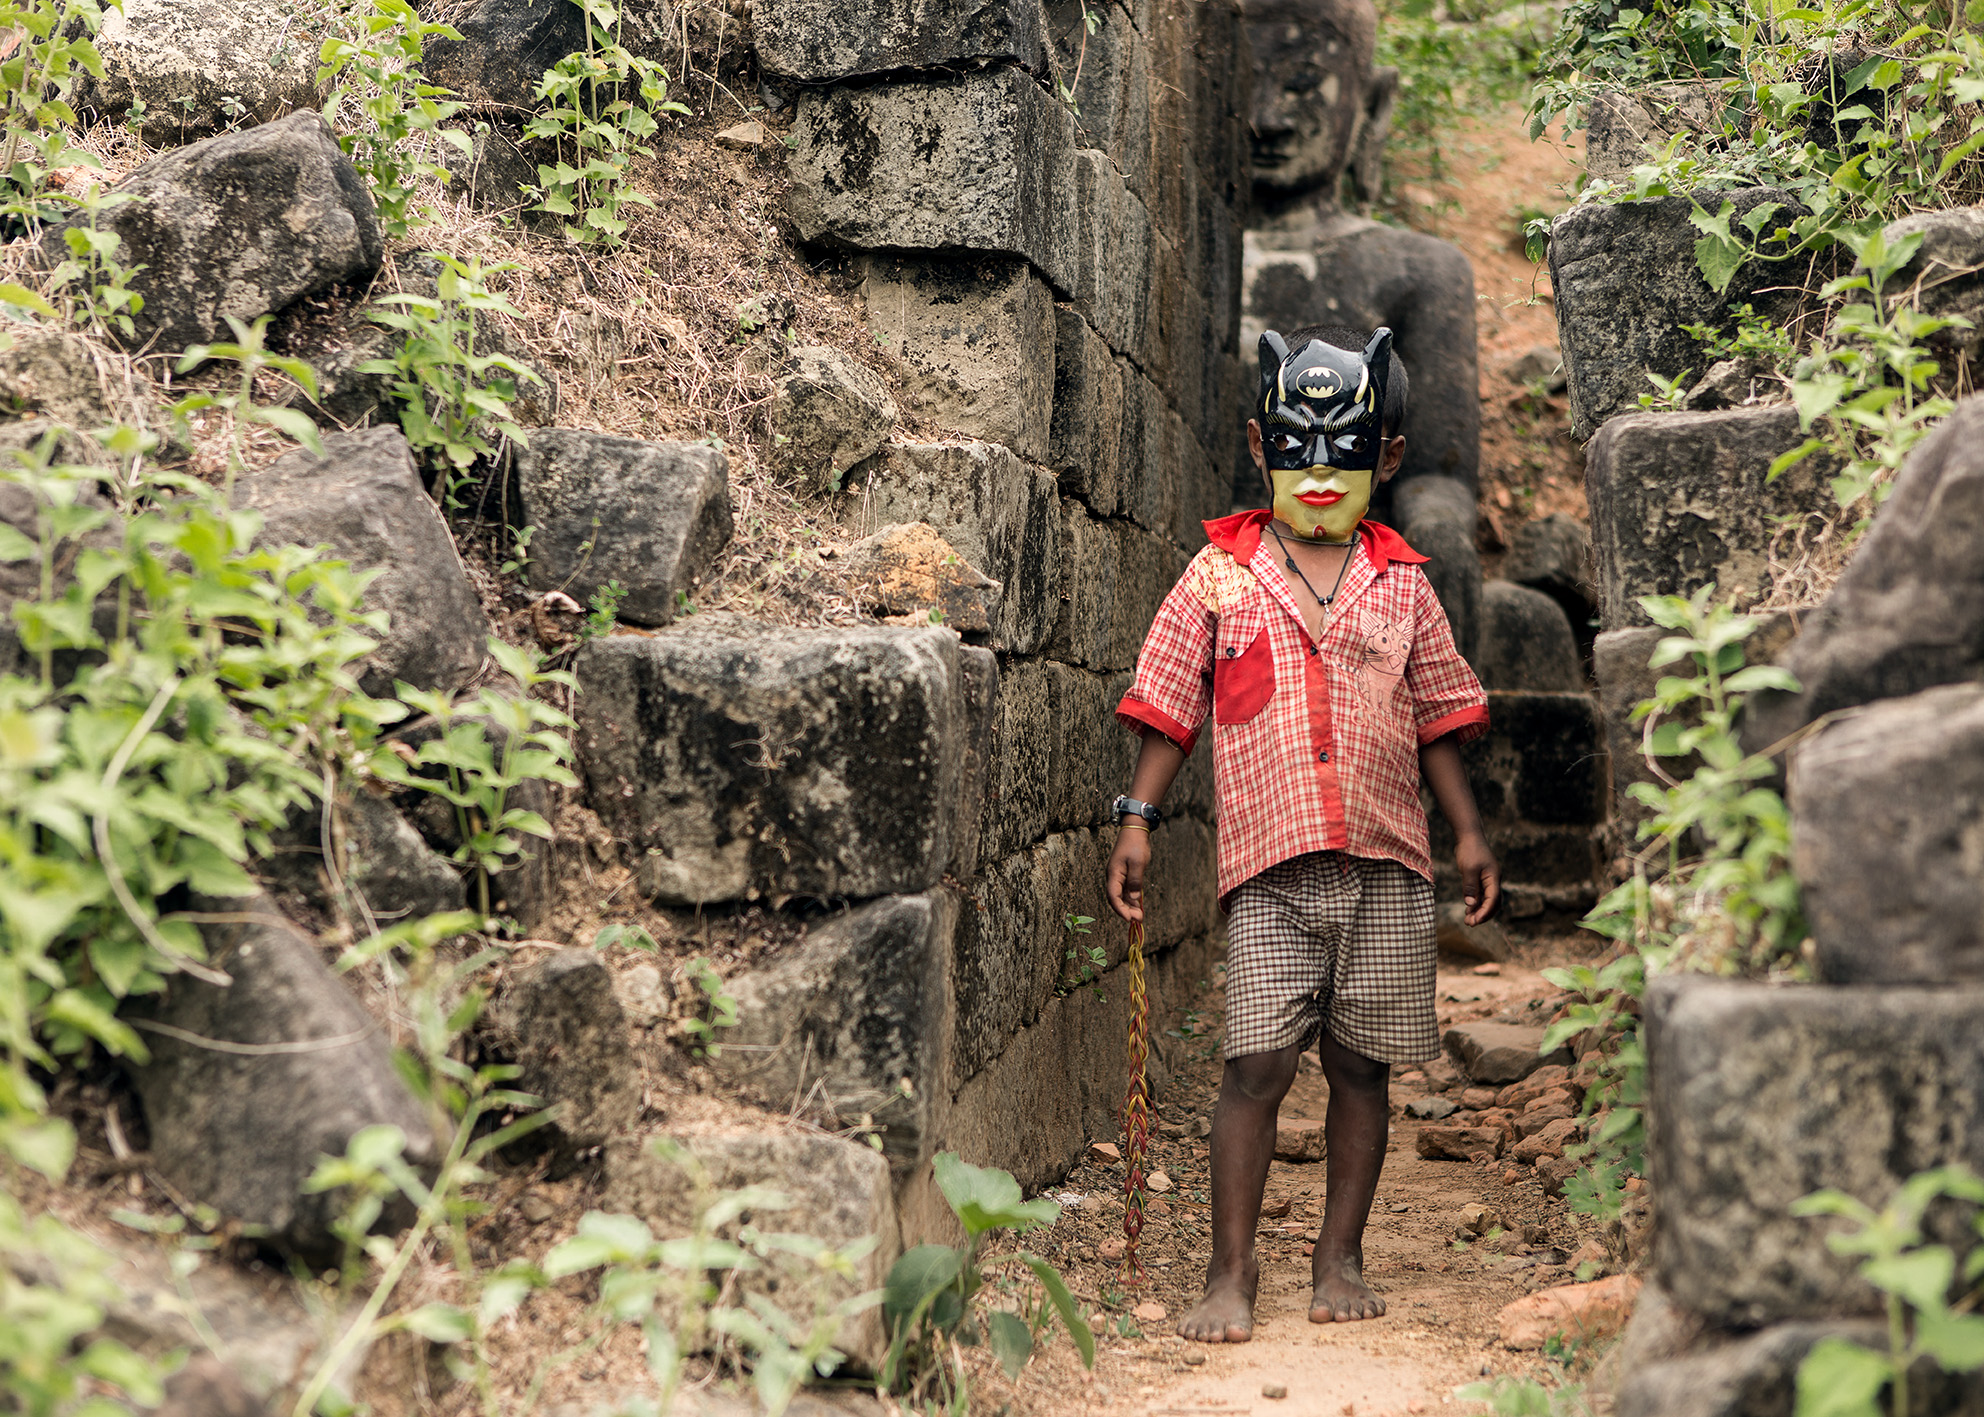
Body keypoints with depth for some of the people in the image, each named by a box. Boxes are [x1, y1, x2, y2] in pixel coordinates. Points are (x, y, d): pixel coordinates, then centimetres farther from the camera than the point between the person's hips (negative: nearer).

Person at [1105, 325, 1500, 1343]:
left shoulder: (1400, 583, 10)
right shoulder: (1220, 573, 5)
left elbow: (1436, 717, 16)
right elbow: (1170, 704, 6)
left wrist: (1470, 832, 12)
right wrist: (1137, 818, 0)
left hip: (1387, 860, 2)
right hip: (1270, 866, -2)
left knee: (1361, 1064, 6)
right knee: (1256, 1063, -7)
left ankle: (1340, 1257, 19)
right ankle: (1232, 1270, 2)